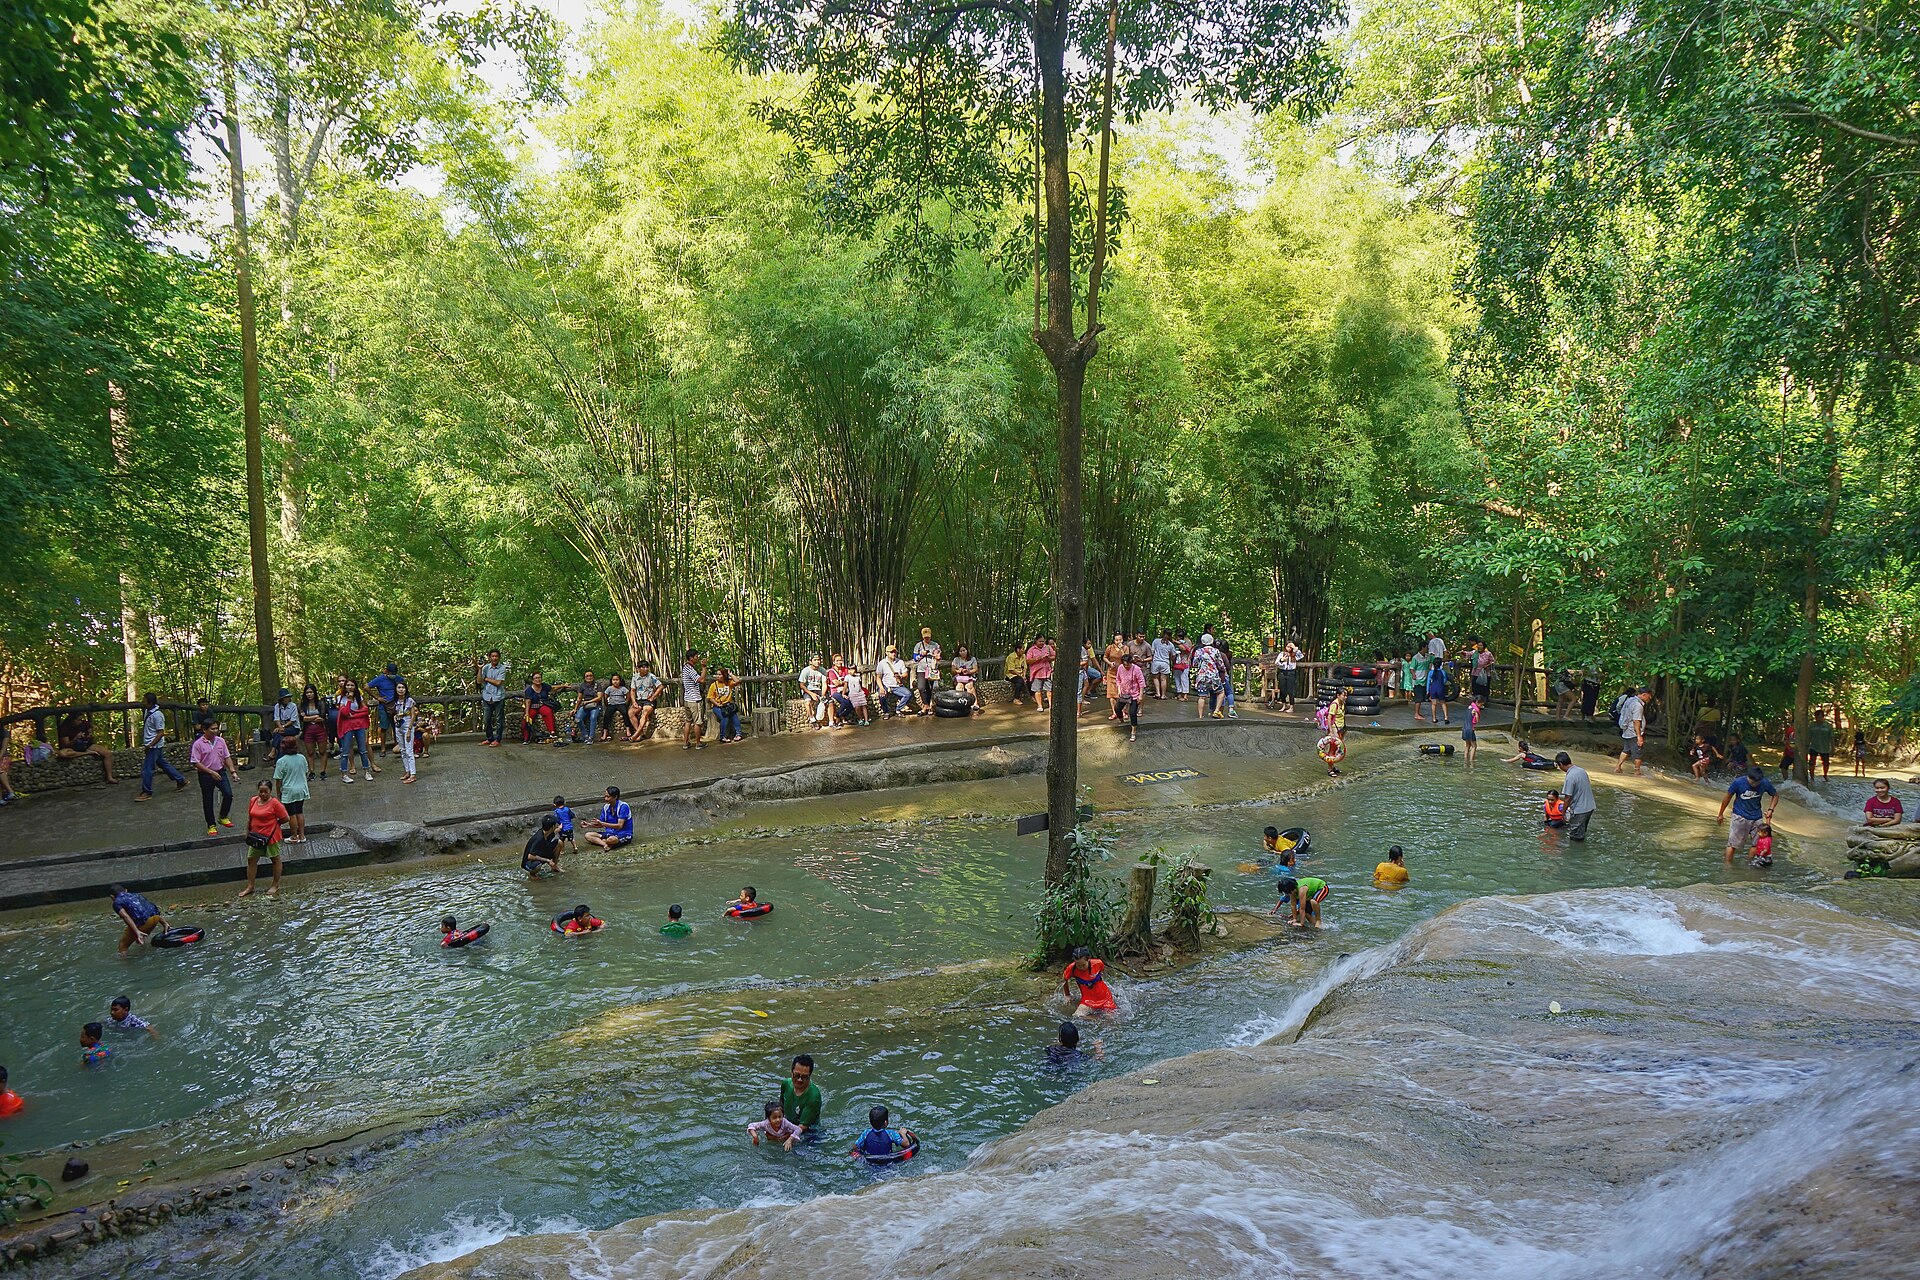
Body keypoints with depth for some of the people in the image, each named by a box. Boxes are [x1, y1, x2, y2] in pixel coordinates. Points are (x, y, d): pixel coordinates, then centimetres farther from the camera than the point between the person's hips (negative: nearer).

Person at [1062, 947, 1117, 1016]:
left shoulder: (1098, 963, -20)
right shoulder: (1072, 968, -20)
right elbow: (1064, 980, 2)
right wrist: (1067, 995, 11)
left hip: (1104, 996, 1)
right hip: (1087, 998, -1)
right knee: (1077, 1016, -24)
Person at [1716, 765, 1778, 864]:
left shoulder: (1765, 784, -12)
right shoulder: (1738, 782, -19)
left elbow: (1776, 795, 9)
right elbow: (1727, 797, -4)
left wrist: (1771, 809, -5)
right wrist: (1720, 814, 4)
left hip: (1756, 817, 3)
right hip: (1740, 817, -3)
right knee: (1733, 843, -4)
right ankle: (1728, 864, 6)